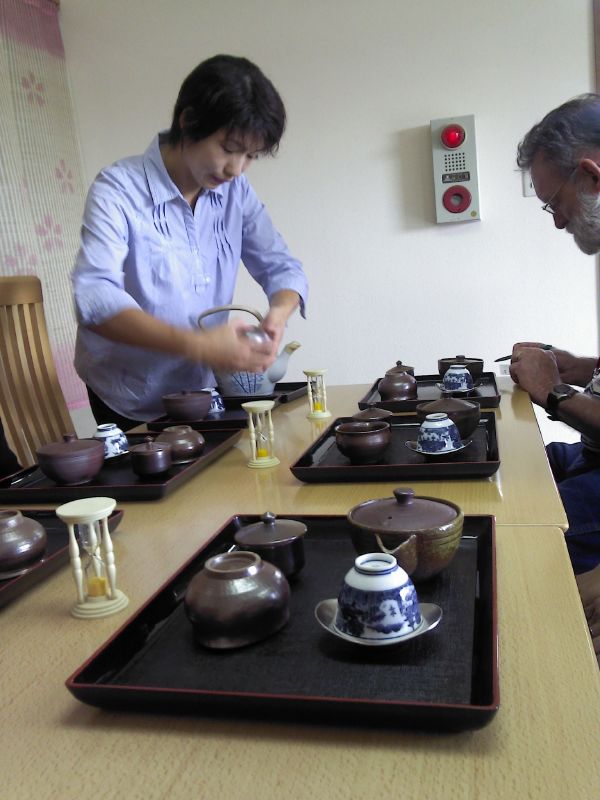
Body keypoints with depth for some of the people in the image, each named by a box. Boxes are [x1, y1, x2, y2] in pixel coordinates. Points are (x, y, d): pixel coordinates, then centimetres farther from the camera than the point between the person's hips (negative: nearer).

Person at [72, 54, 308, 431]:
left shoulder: (236, 191, -2)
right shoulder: (118, 190, -19)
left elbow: (283, 268, 0)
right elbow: (94, 297, -31)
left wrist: (279, 311, -24)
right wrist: (196, 345, -44)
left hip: (205, 391, 5)